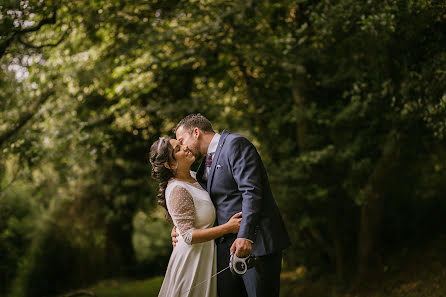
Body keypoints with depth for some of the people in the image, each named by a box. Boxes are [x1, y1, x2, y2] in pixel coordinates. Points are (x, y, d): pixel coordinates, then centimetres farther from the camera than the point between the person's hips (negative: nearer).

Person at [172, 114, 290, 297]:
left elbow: (251, 192, -17)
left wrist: (245, 236, -25)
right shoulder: (204, 166, 20)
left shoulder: (235, 144, -6)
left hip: (255, 243, -8)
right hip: (225, 246, 8)